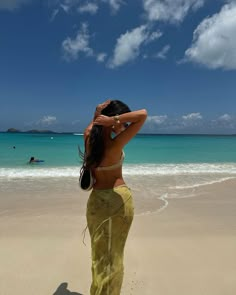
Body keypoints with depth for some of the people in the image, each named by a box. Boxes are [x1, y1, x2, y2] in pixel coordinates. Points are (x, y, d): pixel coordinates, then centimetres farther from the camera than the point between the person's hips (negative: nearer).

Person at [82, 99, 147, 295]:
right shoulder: (115, 145, -23)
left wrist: (96, 116, 3)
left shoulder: (89, 137, -7)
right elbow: (143, 114, -27)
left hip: (97, 199, 5)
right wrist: (113, 120, -28)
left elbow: (91, 128, 19)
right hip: (118, 198, -5)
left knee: (99, 250, 20)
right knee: (114, 251, 15)